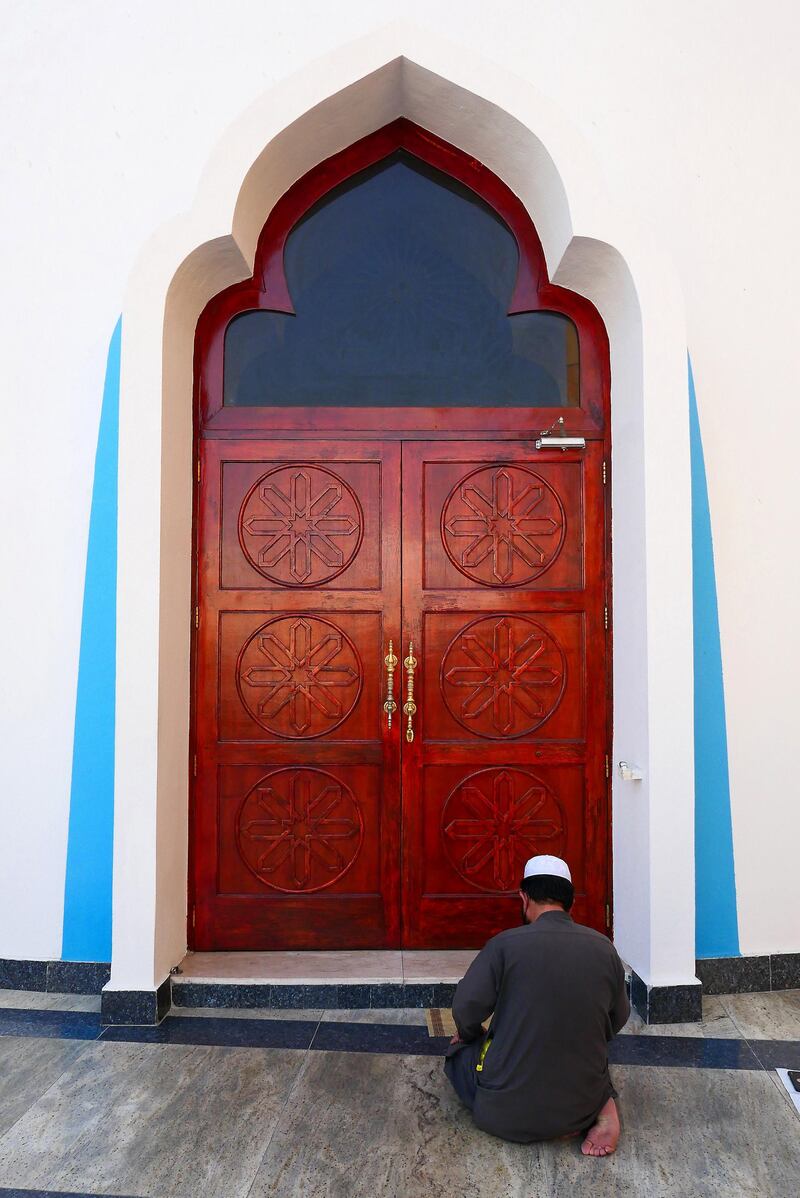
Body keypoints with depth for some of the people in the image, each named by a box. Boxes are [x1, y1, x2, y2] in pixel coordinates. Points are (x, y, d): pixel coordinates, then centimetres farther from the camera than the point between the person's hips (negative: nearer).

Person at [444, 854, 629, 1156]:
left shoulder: (506, 944, -16)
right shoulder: (604, 948, -4)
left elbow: (466, 1009, -14)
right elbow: (617, 1020, 8)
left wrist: (468, 1036, 10)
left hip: (508, 1113, -4)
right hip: (583, 1102, 5)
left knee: (459, 1050, 24)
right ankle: (601, 1104, 6)